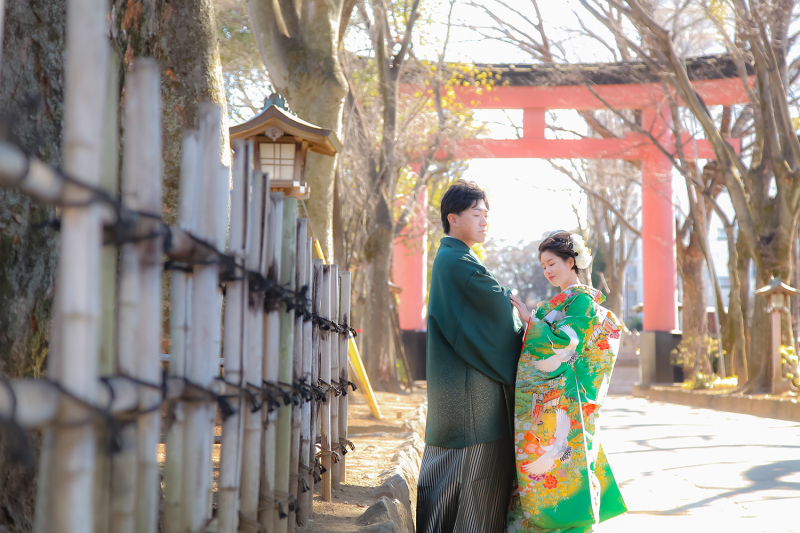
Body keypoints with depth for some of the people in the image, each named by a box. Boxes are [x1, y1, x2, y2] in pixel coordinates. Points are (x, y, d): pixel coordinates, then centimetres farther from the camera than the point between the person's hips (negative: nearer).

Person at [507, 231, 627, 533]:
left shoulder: (582, 301, -7)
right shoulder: (560, 303, 19)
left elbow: (562, 345, -17)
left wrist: (529, 318, -10)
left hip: (560, 404, -9)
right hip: (538, 405, 9)